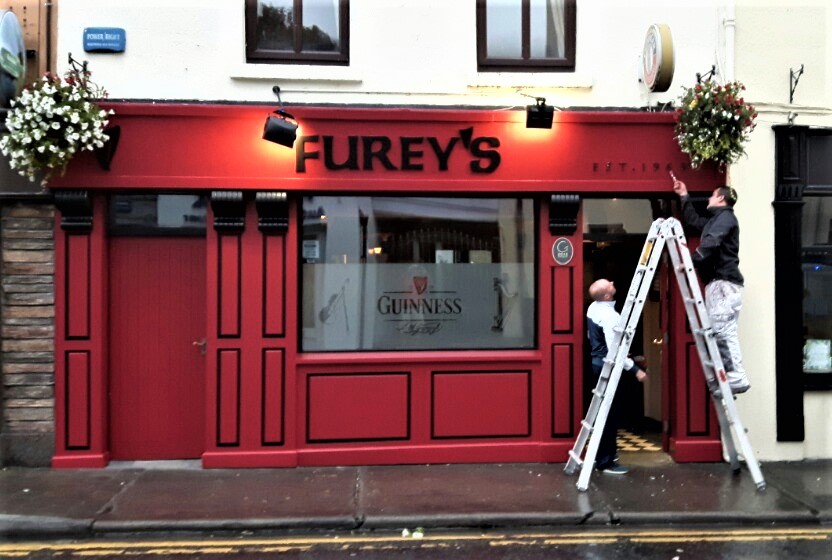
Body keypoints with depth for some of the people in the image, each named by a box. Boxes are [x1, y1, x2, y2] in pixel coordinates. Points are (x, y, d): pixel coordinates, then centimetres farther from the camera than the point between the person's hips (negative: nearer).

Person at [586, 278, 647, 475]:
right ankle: (605, 462, 0)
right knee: (610, 413, -4)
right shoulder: (610, 316, -23)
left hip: (598, 362, 10)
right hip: (608, 366, -10)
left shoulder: (593, 308, 7)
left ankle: (604, 454, 26)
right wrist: (635, 369, -25)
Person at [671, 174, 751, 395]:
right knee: (722, 331, 4)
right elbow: (693, 220, 43)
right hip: (717, 282, 10)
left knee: (722, 330, -17)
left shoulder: (725, 216, -3)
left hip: (724, 282, -10)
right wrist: (684, 197, 42)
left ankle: (736, 378, -19)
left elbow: (711, 243, -21)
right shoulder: (715, 219, 25)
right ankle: (732, 378, 3)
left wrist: (691, 261, -22)